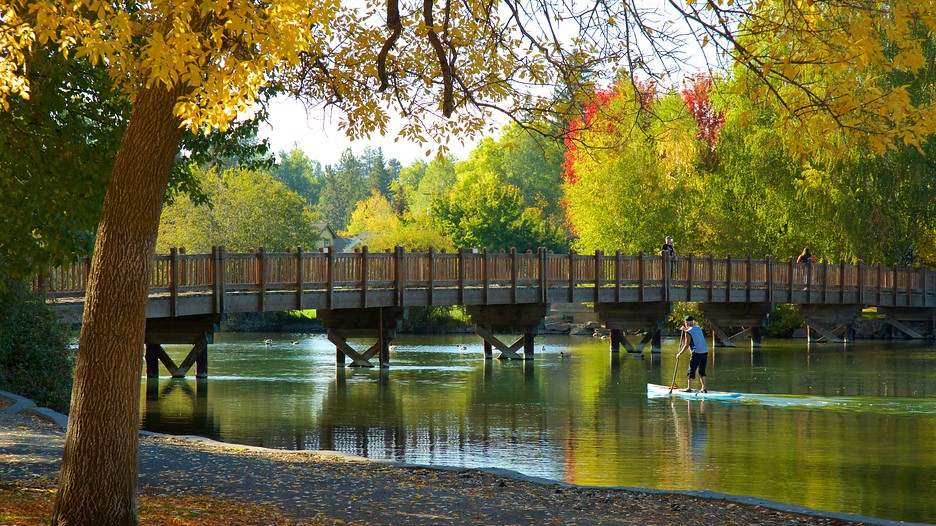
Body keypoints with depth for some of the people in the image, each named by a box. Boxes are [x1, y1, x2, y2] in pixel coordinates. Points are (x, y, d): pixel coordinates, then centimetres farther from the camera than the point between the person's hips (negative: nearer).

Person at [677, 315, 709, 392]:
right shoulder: (698, 328, 13)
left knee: (692, 370, 3)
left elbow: (686, 345, -9)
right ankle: (704, 387, 4)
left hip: (697, 353, -7)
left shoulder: (688, 332, -9)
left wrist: (680, 354, 1)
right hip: (705, 351, 7)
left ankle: (689, 388, 6)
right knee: (702, 370, 12)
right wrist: (685, 329, 33)